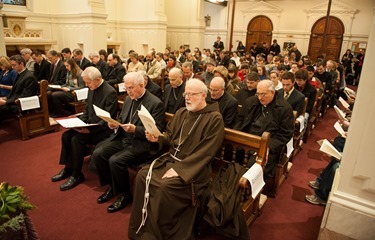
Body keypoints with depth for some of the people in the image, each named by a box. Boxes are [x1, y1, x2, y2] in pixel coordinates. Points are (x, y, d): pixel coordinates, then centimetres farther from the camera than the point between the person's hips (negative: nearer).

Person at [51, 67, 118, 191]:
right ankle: (68, 168, 10)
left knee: (77, 139, -23)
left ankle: (77, 175, -6)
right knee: (66, 135, -5)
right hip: (89, 125, 9)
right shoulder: (92, 89, 6)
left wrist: (90, 129, -27)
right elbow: (87, 110, 16)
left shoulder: (110, 92, -19)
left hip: (103, 129, -8)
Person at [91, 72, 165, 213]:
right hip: (122, 138, 8)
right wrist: (115, 124, -3)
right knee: (97, 153, -9)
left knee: (115, 160, -26)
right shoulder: (128, 99, 11)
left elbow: (157, 131, -15)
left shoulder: (156, 103, -12)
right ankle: (112, 186, 13)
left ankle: (124, 195, 0)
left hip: (141, 143, -7)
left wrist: (135, 129, -25)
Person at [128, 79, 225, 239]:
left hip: (193, 168, -6)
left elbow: (206, 151, -18)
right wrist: (157, 139, -7)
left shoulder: (214, 118, -11)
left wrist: (179, 169, -23)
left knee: (165, 186, -28)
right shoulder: (181, 113, 11)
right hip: (170, 159, 7)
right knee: (142, 175, -14)